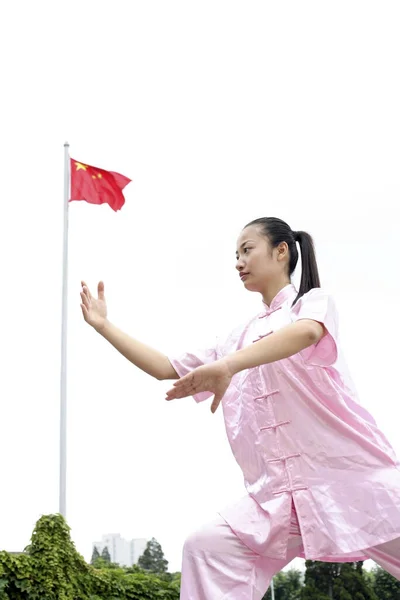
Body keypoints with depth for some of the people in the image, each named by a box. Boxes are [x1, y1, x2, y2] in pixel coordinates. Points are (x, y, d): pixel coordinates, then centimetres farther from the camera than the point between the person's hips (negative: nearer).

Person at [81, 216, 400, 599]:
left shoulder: (313, 301, 3)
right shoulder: (240, 339, 24)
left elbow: (307, 332, -22)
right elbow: (166, 369, 27)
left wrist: (226, 366, -38)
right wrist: (103, 326, 23)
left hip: (350, 476, -5)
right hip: (278, 494, 5)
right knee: (206, 547, -15)